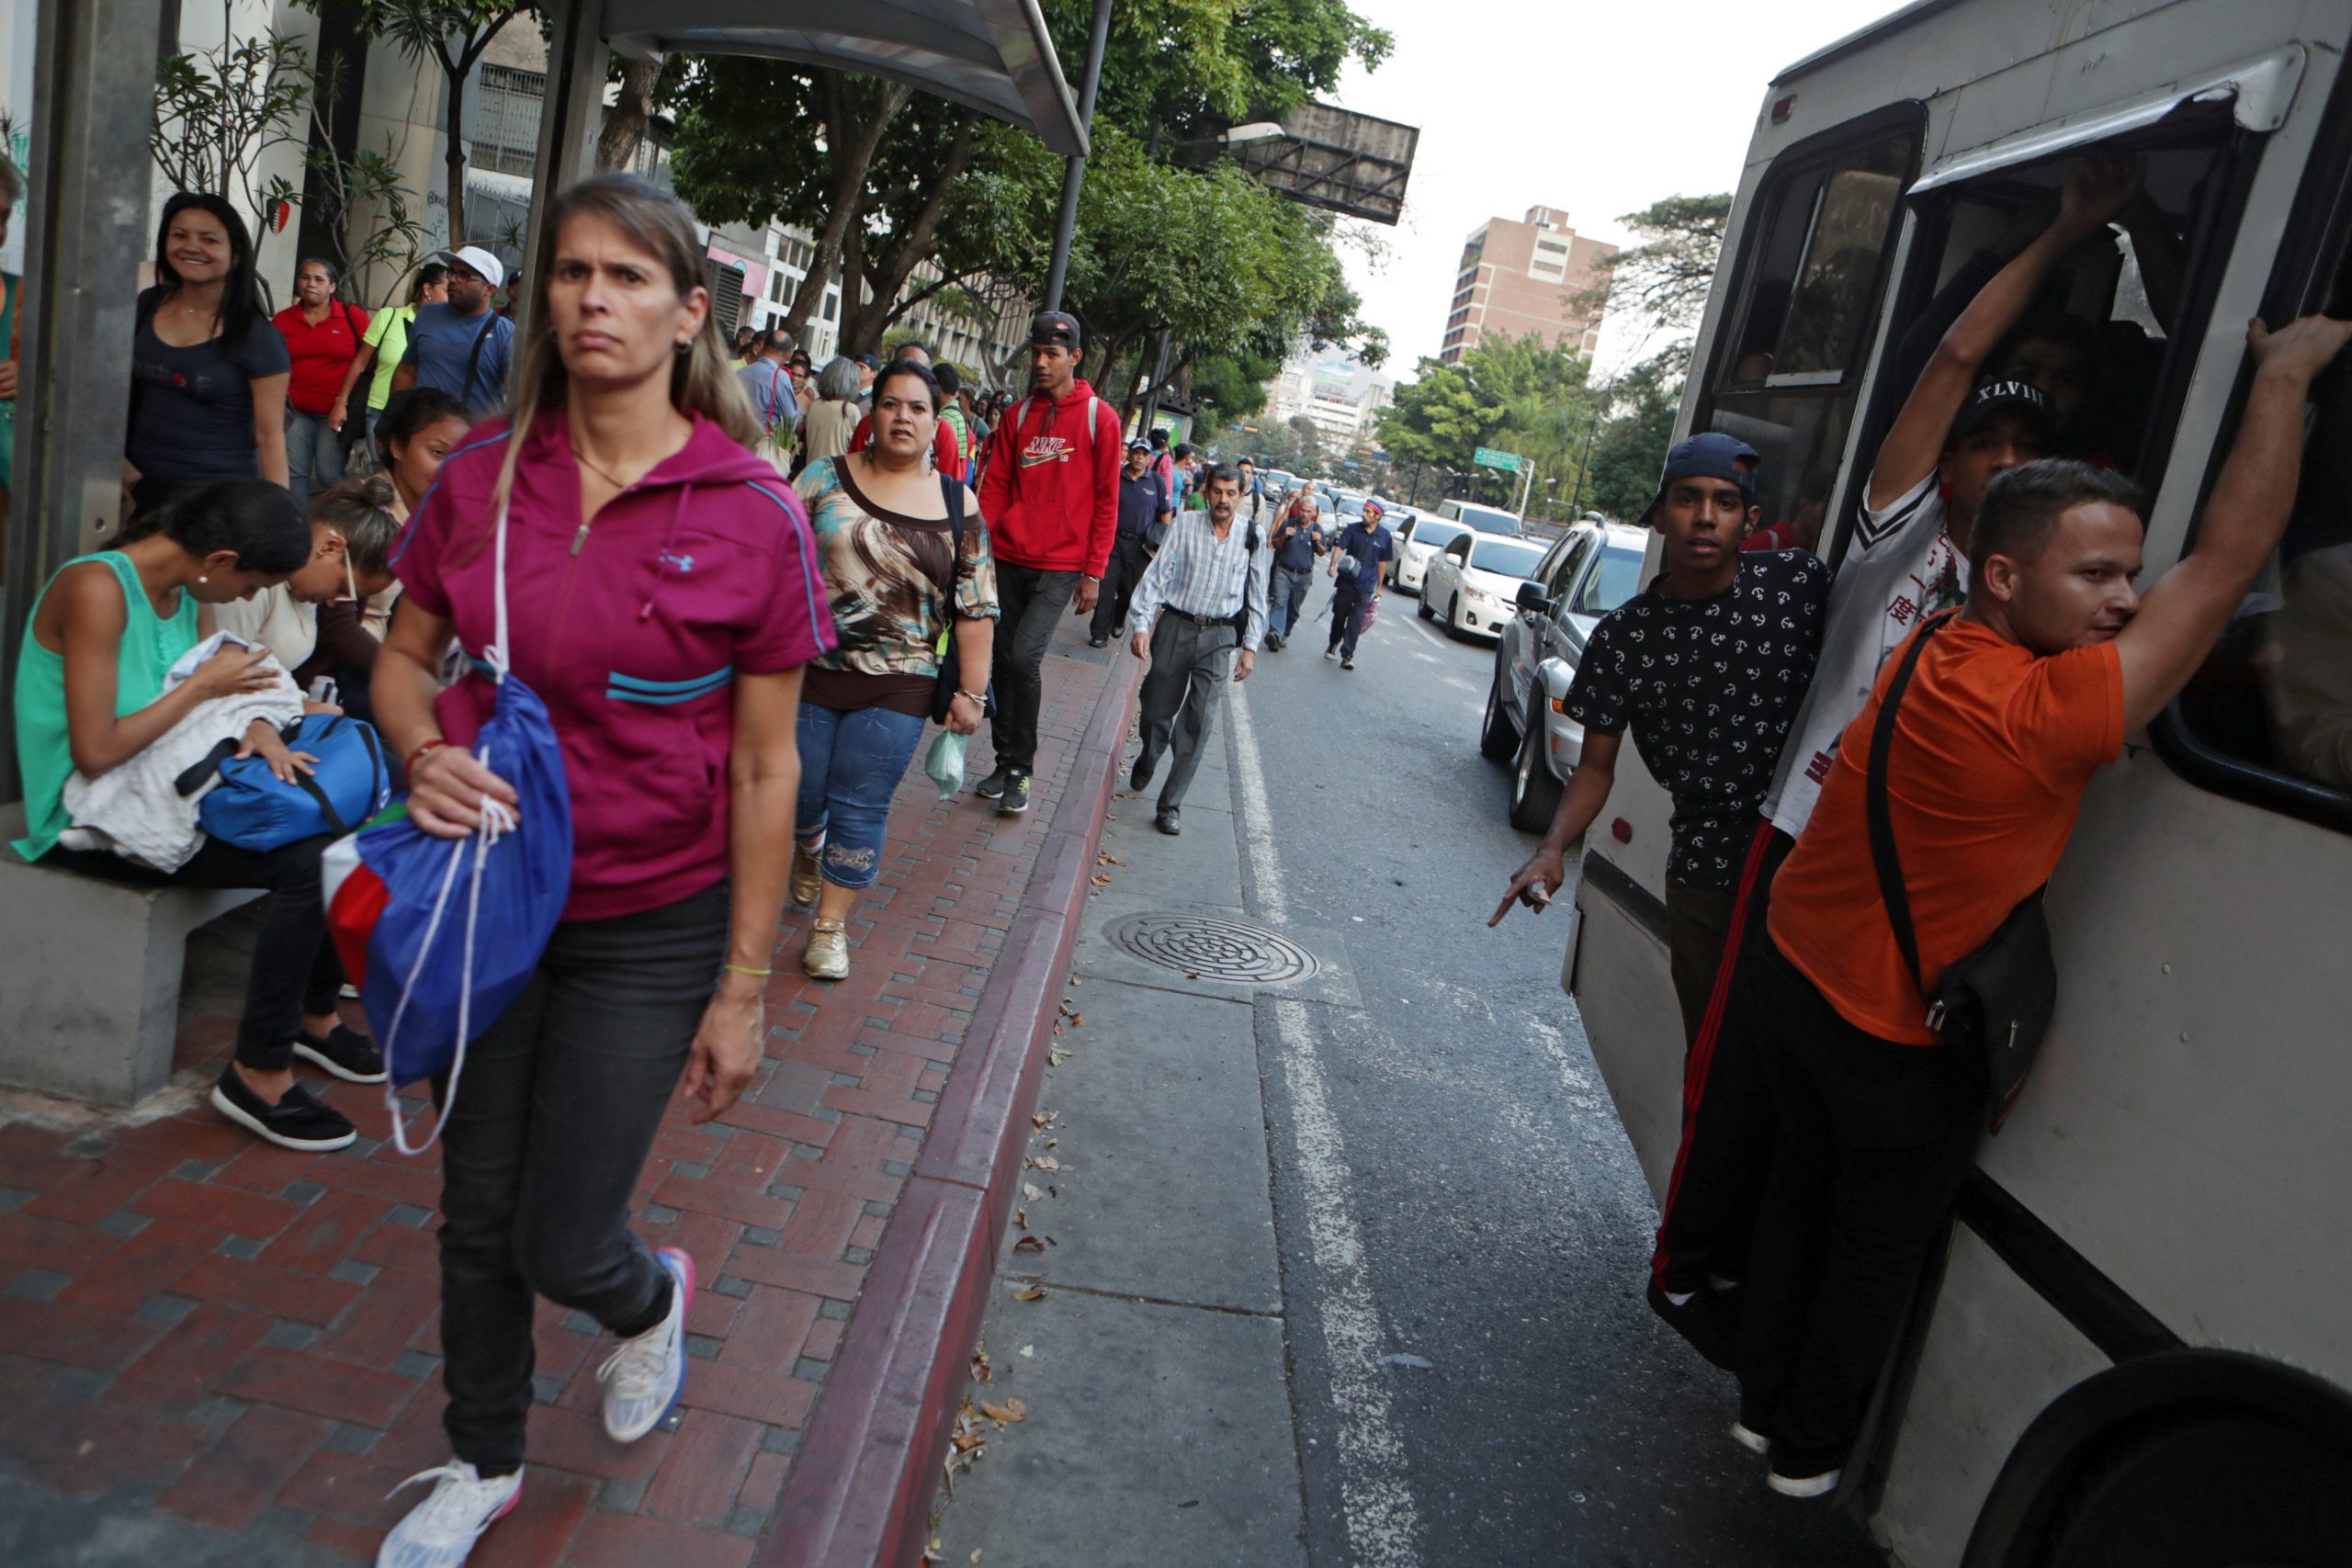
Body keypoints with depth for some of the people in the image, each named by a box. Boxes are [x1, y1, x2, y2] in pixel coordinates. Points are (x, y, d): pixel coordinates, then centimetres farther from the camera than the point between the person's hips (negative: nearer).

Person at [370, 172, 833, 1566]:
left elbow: (766, 768, -11)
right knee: (478, 1212, 17)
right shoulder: (481, 476, -3)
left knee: (563, 1244, 3)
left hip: (651, 924, -4)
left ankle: (654, 1300, 42)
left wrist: (743, 989, -8)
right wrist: (424, 750, -15)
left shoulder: (754, 515, -14)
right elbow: (404, 657, 10)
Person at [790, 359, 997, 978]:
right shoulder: (825, 477, 1)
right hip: (807, 673, 1)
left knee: (860, 810, 2)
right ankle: (809, 848, 44)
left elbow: (977, 609, 3)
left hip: (896, 689, 0)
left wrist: (971, 691, 1)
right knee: (798, 796, 8)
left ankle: (830, 926, 17)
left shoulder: (959, 507, 2)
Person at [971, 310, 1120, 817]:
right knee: (1005, 658, 7)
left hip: (1062, 565, -4)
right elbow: (995, 488, 10)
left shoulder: (1100, 418, -2)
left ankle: (1020, 768, -1)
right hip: (1009, 558, 4)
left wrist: (1094, 573, -6)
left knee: (1025, 656, -15)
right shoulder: (1018, 416, 10)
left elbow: (1106, 501, -2)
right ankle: (1005, 762, 20)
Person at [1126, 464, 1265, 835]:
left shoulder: (1251, 538, 2)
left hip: (1219, 637, 0)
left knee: (1199, 721, -5)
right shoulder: (1186, 525, -3)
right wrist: (1142, 624, -13)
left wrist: (1250, 646, 5)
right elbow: (1157, 574, -5)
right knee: (1157, 709, 10)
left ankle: (1170, 805, 3)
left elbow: (1256, 596, 8)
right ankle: (1146, 762, 44)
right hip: (1175, 626, 0)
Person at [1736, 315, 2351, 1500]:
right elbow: (2228, 559, -25)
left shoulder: (1936, 647, -9)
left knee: (1799, 1196, 25)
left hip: (1792, 975, 7)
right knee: (1874, 1249, 16)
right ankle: (1810, 1450, 36)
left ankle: (1765, 1403, 43)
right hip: (1902, 1042, -7)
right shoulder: (2043, 717, -31)